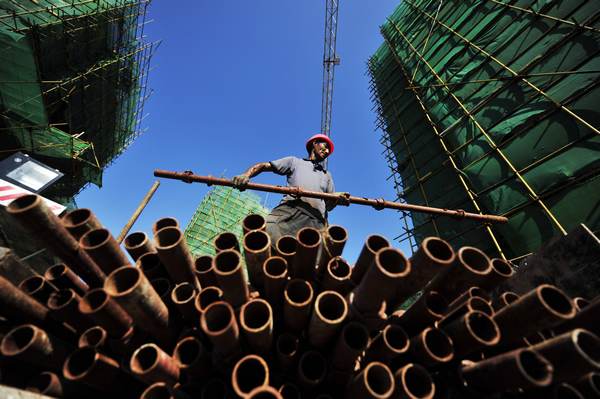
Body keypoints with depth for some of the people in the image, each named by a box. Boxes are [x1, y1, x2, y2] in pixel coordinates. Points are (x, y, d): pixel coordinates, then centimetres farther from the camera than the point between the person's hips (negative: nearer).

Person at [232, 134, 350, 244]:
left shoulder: (327, 175, 37)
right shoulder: (295, 161, 28)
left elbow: (329, 204, 30)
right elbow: (264, 166, 18)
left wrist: (338, 199, 5)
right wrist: (246, 175, -3)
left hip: (316, 219, 2)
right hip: (290, 208, -2)